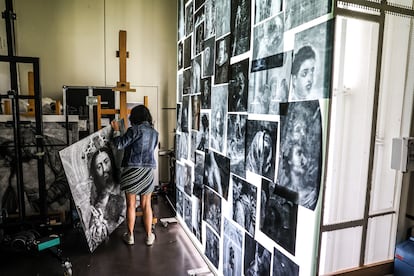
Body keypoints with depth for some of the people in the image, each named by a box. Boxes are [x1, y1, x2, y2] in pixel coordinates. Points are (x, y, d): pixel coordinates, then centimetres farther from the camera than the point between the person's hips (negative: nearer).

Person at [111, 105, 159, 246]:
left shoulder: (134, 130, -11)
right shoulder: (154, 132, 6)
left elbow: (119, 144, -13)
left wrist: (116, 130, 3)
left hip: (132, 171, -4)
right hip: (147, 172, 4)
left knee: (131, 205, 9)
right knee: (146, 205, 12)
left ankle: (130, 236, 22)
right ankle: (149, 236, 20)